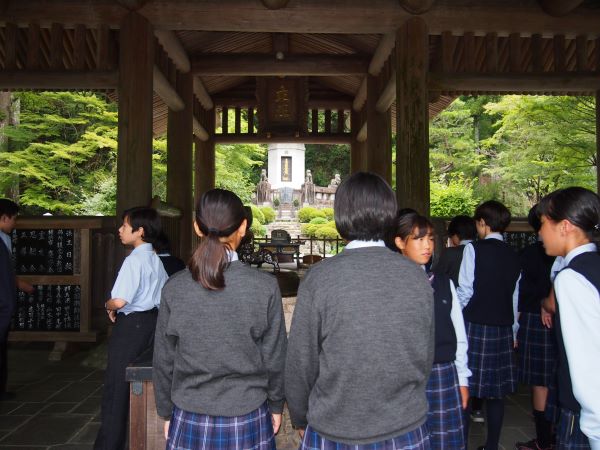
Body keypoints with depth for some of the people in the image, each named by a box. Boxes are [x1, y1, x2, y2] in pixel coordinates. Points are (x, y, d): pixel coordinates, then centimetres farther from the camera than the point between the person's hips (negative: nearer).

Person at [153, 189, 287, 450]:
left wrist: (167, 413, 13)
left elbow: (164, 361, -1)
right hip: (247, 423, -1)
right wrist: (276, 405, 10)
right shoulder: (265, 287, -15)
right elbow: (274, 358, -6)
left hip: (190, 422, 1)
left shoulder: (174, 289, -10)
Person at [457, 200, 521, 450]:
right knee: (496, 391, 12)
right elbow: (514, 297, 12)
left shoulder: (474, 249, -8)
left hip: (475, 326, -5)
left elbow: (465, 291, -9)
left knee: (466, 388, 3)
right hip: (503, 328, 5)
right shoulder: (513, 256, 8)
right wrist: (513, 330, 21)